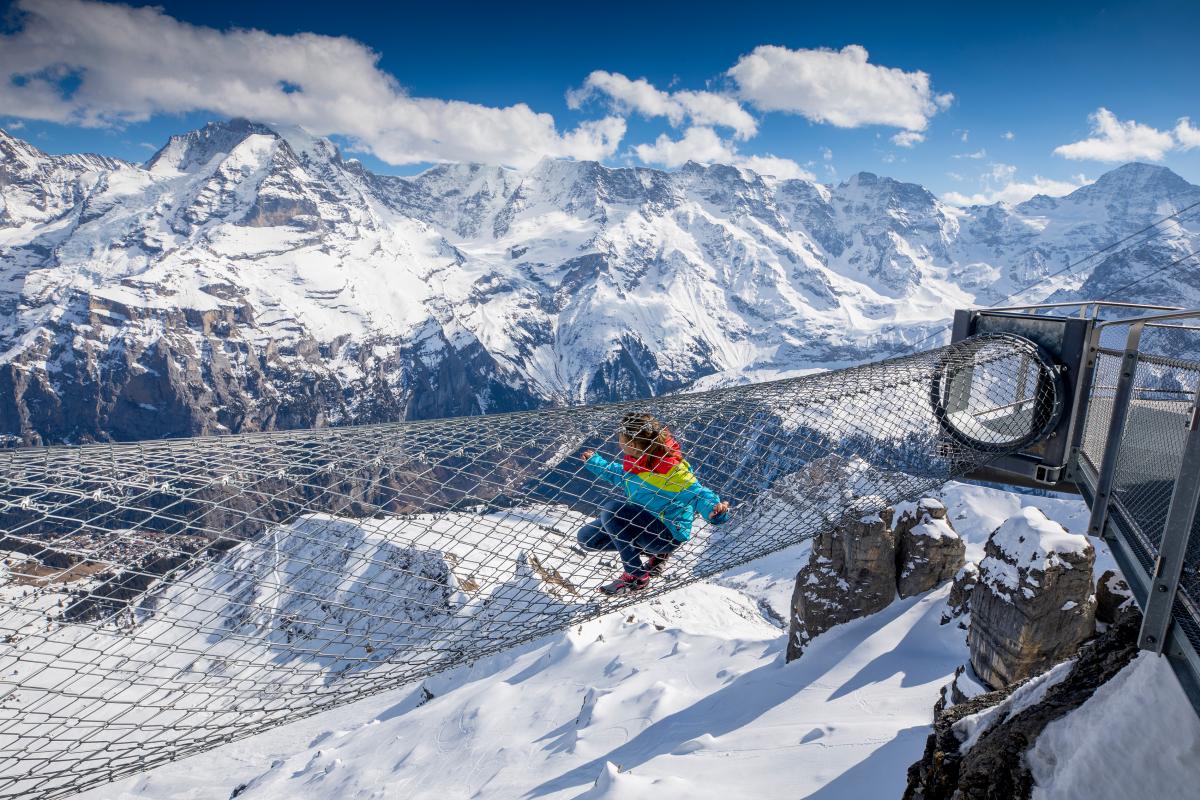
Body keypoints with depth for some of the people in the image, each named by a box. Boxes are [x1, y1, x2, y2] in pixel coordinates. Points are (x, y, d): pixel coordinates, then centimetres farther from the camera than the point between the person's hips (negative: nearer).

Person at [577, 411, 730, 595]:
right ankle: (656, 551, 11)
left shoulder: (670, 467, -25)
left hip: (669, 533, -9)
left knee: (612, 510, -30)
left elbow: (696, 492, -29)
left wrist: (712, 508, -50)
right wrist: (594, 461, 27)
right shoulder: (636, 461, -1)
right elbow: (617, 474, 21)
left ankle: (637, 576, -15)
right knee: (587, 538, 4)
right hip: (642, 522, 9)